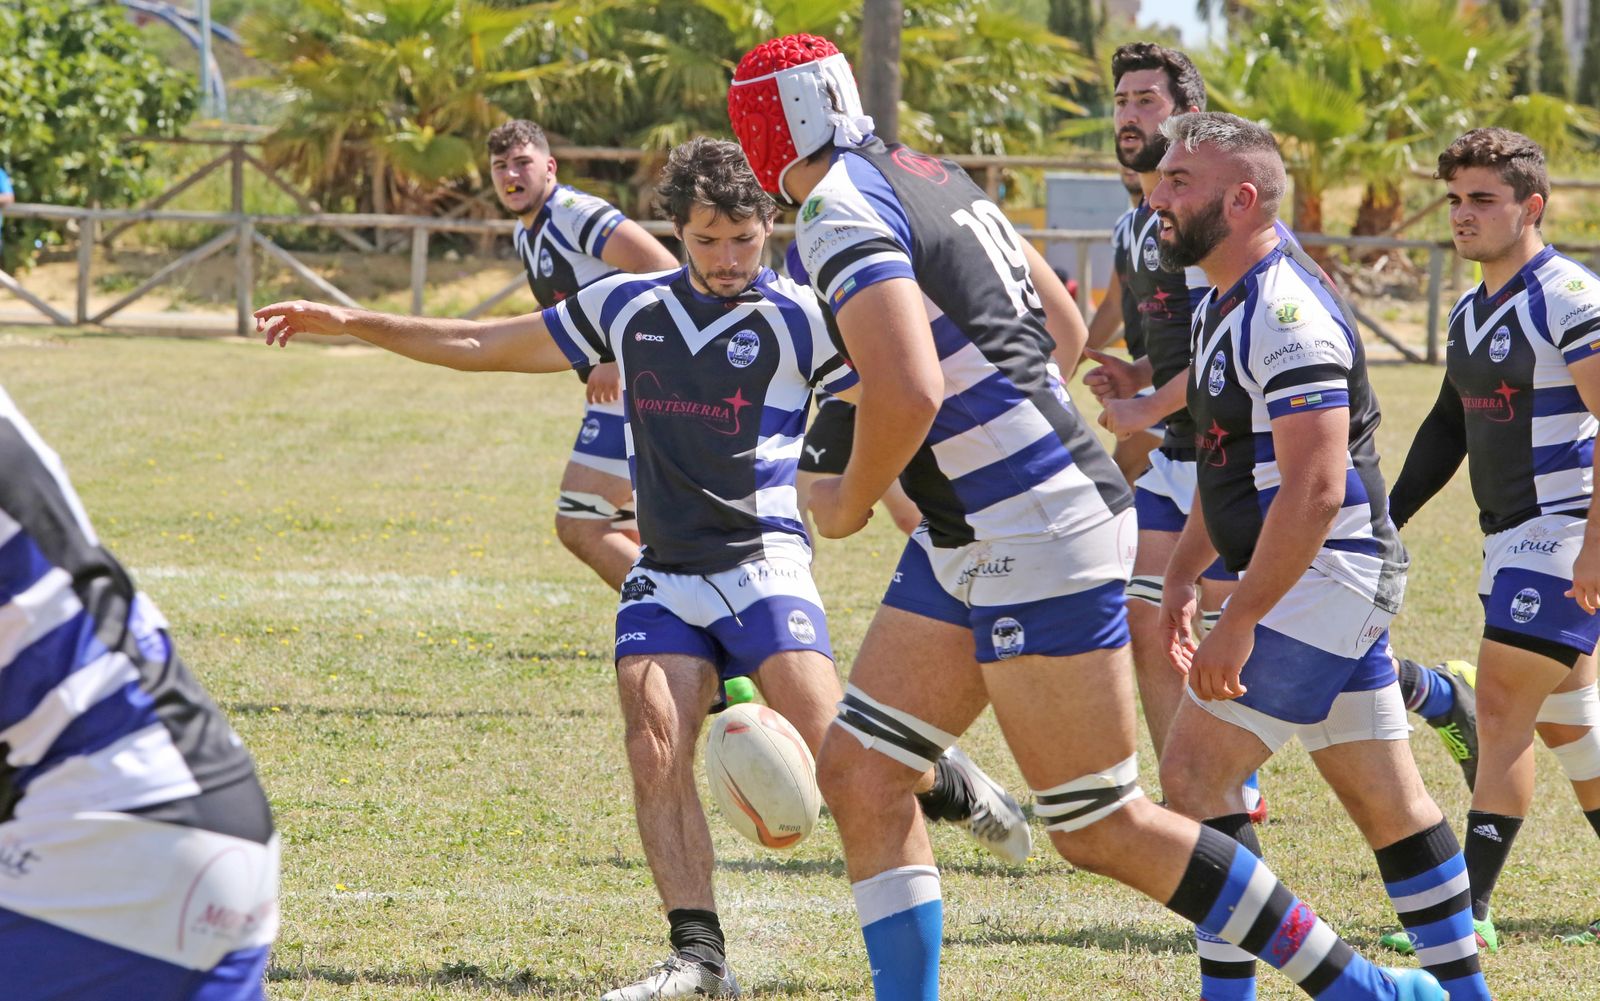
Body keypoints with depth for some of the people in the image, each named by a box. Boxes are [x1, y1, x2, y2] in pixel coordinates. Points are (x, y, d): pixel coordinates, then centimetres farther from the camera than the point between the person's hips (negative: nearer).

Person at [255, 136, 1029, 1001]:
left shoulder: (799, 319, -4)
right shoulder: (628, 307, 9)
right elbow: (485, 347, 18)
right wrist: (347, 322, 18)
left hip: (761, 563, -4)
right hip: (664, 574, 4)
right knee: (654, 751, -13)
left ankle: (947, 784, 14)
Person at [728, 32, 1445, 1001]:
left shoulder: (841, 211, -15)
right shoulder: (929, 175, 13)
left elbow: (909, 392, -28)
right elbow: (1064, 331, 22)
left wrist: (850, 501, -10)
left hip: (1038, 538, -10)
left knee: (1104, 829, -4)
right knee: (860, 774, 7)